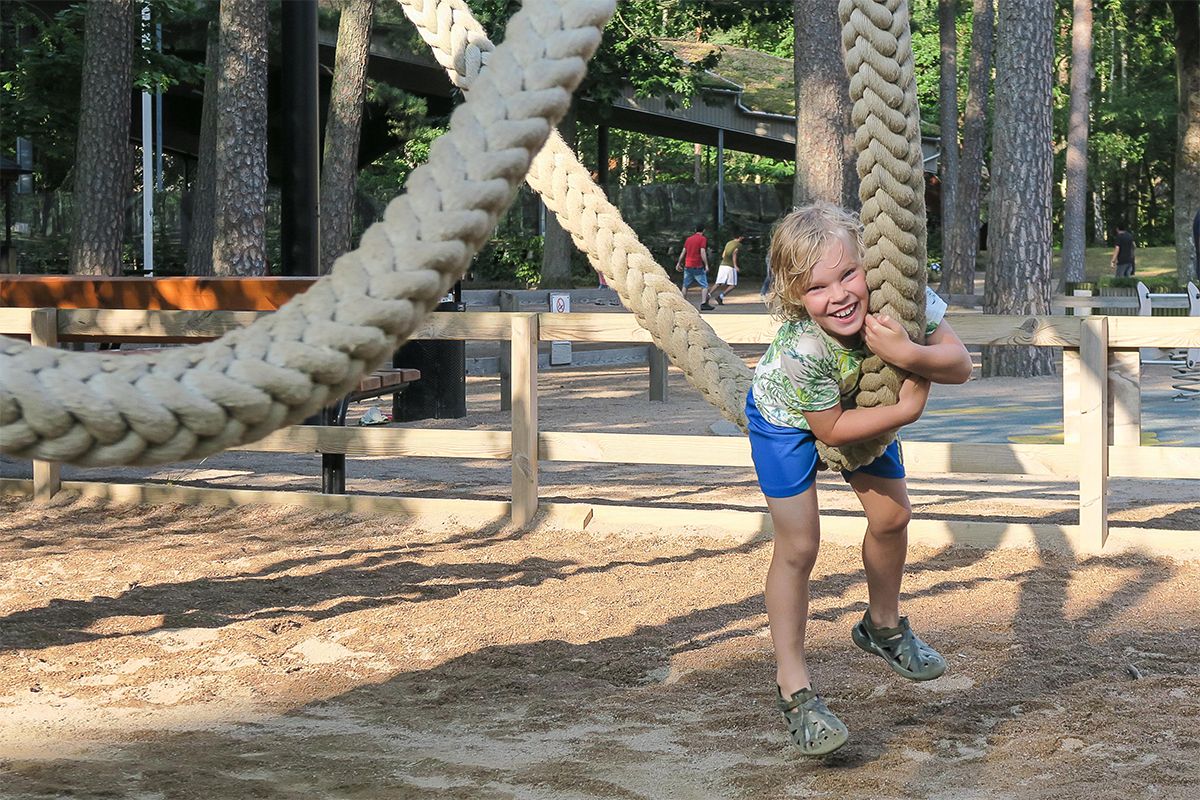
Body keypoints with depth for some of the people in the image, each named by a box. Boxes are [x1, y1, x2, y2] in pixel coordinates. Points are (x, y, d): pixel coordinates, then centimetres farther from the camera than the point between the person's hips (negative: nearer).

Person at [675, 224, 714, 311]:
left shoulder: (688, 239, 12)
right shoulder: (703, 239, -5)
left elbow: (683, 252, 13)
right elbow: (702, 252, -15)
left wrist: (678, 263, 19)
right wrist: (706, 265, -17)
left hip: (687, 266, 5)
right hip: (698, 267, -5)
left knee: (685, 286, 15)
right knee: (704, 285, -3)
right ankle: (703, 303, -15)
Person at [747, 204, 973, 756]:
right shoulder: (801, 346, -43)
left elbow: (960, 365, -32)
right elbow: (831, 430, -30)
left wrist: (907, 354, -50)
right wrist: (907, 409, -32)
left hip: (858, 401, 5)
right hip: (788, 417, -5)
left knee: (892, 516, 6)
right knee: (798, 548, -6)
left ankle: (883, 627, 35)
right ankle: (794, 689, 6)